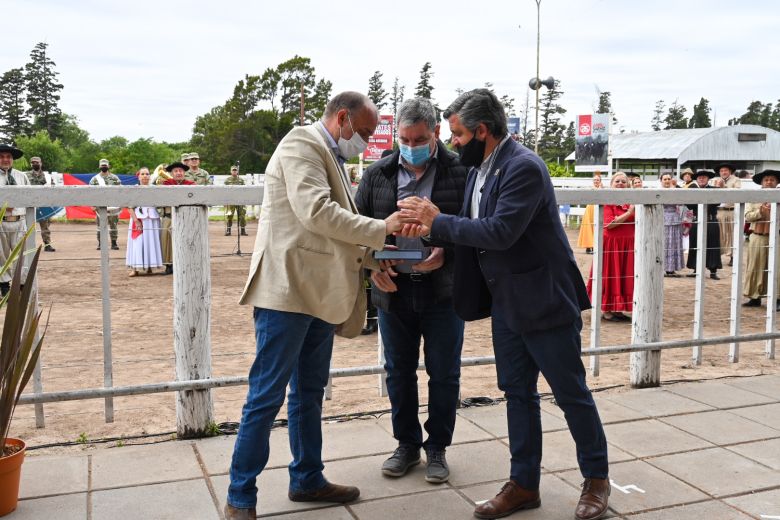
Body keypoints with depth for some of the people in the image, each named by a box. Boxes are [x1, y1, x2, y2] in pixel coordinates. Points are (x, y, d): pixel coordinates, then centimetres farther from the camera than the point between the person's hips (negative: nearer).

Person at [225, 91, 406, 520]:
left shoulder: (330, 157, 18)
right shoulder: (302, 144, -9)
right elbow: (316, 213, -23)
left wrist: (376, 257, 5)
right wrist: (381, 229, -16)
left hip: (318, 292, 10)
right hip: (288, 290, -9)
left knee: (309, 393, 17)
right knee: (267, 396, -2)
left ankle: (307, 479, 30)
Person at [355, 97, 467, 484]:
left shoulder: (460, 173, -6)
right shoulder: (377, 174, 4)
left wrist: (446, 253, -21)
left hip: (443, 290, -3)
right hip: (393, 289, 3)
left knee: (444, 373, 8)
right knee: (398, 371, 13)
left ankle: (437, 447, 26)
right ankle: (407, 444, 31)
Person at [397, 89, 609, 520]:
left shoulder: (523, 167, -20)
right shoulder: (479, 169, 7)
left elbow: (500, 231, -29)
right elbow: (473, 231, 11)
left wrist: (438, 220, -21)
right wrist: (431, 229, -8)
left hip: (544, 302, -8)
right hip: (506, 304, 9)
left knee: (571, 393, 6)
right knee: (518, 394, 13)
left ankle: (596, 479, 24)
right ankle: (524, 484, 25)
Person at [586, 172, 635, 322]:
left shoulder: (631, 201, 10)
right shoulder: (607, 201, -7)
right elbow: (609, 224, -19)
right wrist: (628, 213, -20)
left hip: (628, 245, 6)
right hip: (611, 244, -6)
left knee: (625, 277, 8)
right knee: (610, 276, -1)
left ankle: (617, 309, 17)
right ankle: (606, 311, 6)